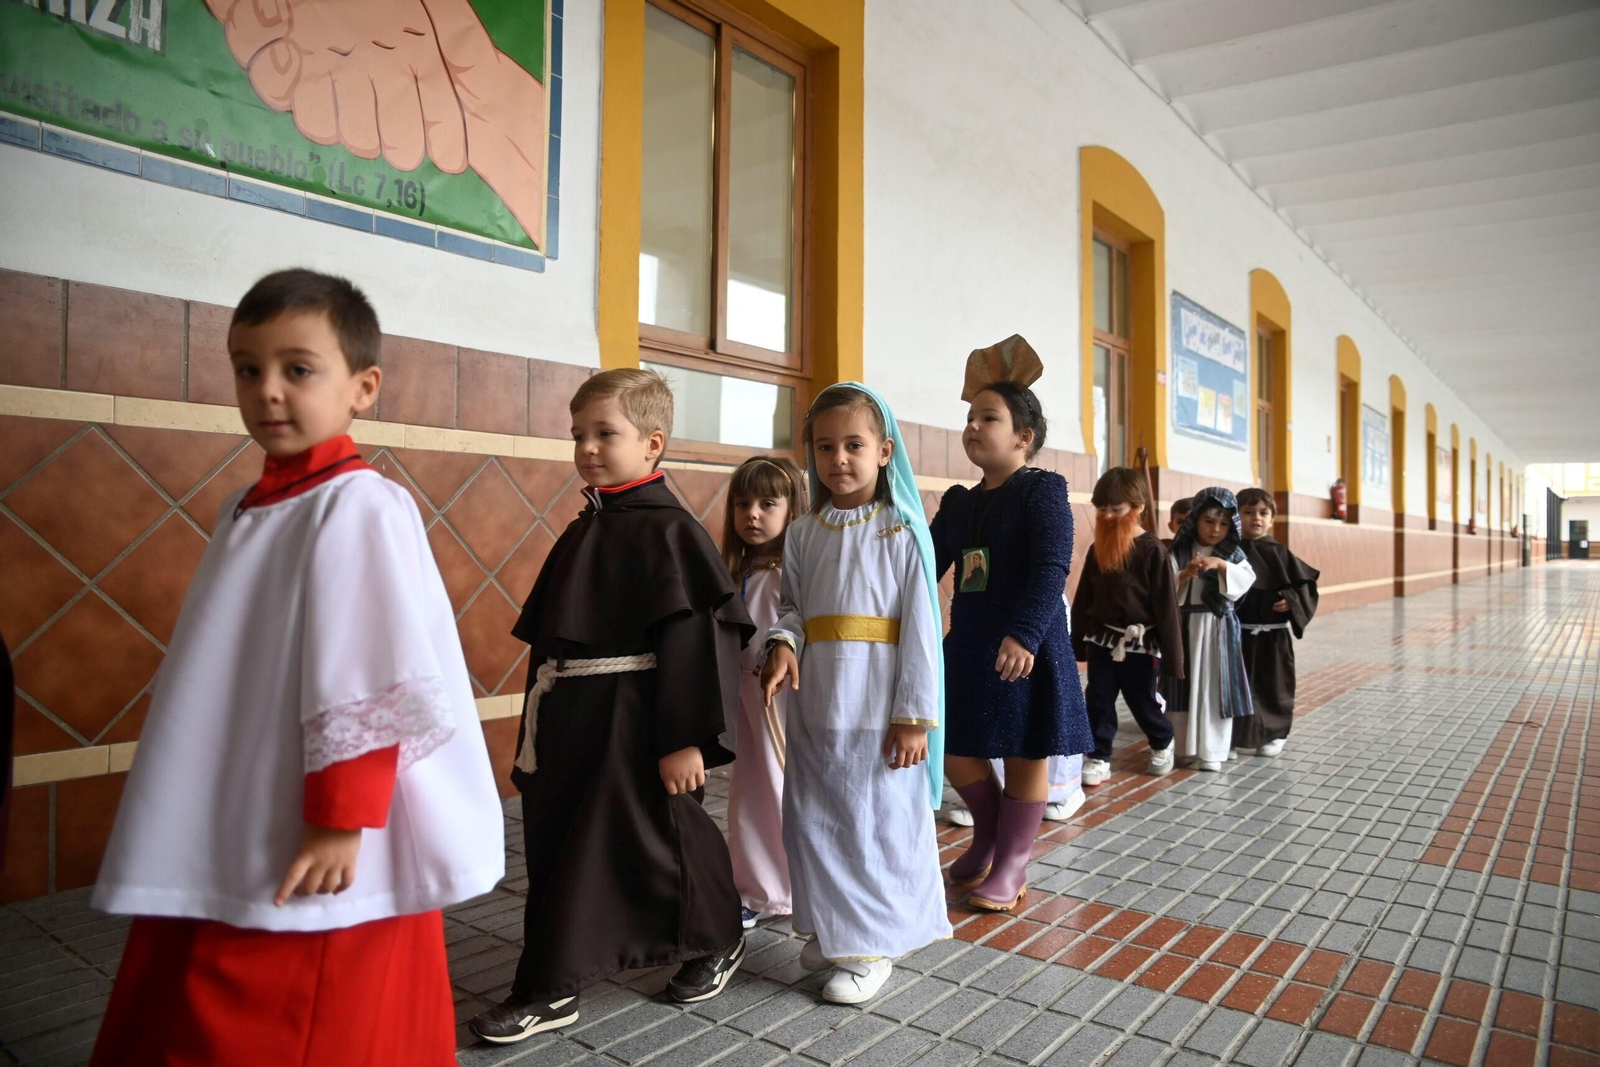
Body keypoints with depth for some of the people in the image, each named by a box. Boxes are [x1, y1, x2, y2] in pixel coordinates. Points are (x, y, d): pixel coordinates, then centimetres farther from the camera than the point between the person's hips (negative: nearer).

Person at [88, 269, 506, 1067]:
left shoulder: (359, 507, -17)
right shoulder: (246, 509, 9)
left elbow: (372, 692, -21)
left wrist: (341, 822, -20)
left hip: (309, 857, -9)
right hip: (210, 857, 9)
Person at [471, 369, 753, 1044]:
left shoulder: (669, 530, -14)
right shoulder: (583, 533, 10)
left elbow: (696, 640, -18)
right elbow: (547, 640, 15)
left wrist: (686, 738, -20)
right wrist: (539, 731, 18)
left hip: (637, 733, -7)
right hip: (572, 726, 8)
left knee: (662, 846, 8)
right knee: (557, 853, 12)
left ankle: (717, 941, 35)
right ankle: (547, 989, 25)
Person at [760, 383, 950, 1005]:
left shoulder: (902, 531, -6)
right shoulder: (803, 534, 6)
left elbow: (921, 628, -7)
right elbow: (793, 608, 12)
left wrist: (915, 715, -10)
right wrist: (782, 644, -11)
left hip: (878, 712, -4)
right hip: (814, 709, 5)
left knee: (877, 822, 5)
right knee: (813, 821, 13)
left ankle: (871, 945, 24)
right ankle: (831, 929, 34)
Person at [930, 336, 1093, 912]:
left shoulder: (1043, 490, -9)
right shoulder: (958, 502, 12)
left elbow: (1051, 571, -20)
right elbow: (926, 567, 11)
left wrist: (1024, 636, -33)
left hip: (1028, 649, -6)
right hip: (968, 647, 6)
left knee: (1025, 757, 7)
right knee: (957, 753, 10)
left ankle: (1011, 863, 25)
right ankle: (987, 837, 38)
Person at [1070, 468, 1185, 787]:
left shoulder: (1152, 550, -14)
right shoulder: (1097, 548, 2)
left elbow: (1166, 606, -13)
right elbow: (1083, 599, 9)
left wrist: (1169, 656, -12)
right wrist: (1077, 641, 8)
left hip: (1140, 643, -4)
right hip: (1101, 639, 4)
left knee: (1143, 703, 11)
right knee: (1098, 701, 5)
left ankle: (1163, 745, 37)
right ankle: (1099, 758, 15)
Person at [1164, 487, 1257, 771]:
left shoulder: (1232, 553, 5)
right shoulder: (1179, 551, 1)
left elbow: (1246, 580, -10)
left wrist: (1221, 564, -23)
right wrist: (1185, 575, -25)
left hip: (1220, 628, 0)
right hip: (1186, 626, 0)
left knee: (1217, 687, 0)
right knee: (1188, 686, 5)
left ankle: (1213, 750, 10)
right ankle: (1187, 746, 18)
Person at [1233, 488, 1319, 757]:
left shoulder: (1279, 553, -1)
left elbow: (1306, 584, 1)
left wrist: (1292, 601, -15)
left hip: (1273, 634, 0)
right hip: (1238, 632, 1)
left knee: (1274, 686, 9)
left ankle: (1275, 735, 25)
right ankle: (1233, 735, 16)